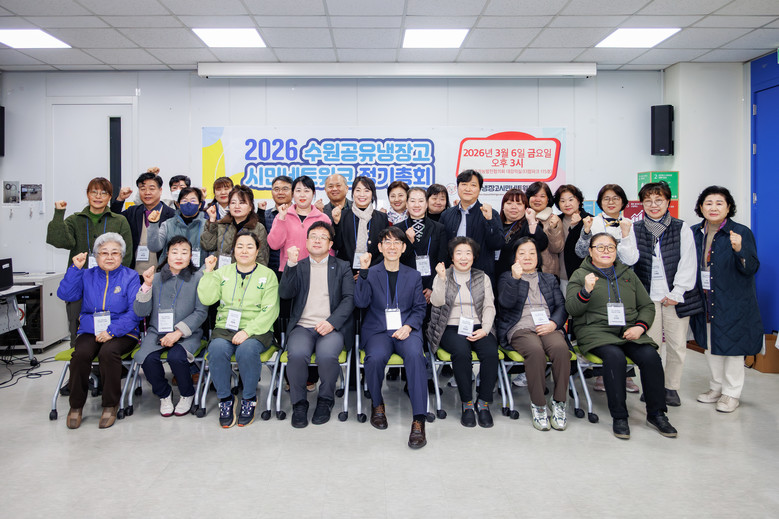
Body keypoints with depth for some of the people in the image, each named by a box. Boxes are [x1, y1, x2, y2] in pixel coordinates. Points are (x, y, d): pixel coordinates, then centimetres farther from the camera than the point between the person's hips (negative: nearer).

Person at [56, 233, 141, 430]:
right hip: (90, 331, 3)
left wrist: (112, 331, -17)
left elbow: (135, 311, -6)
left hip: (122, 332, -2)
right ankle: (76, 406, -8)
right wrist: (76, 268, -6)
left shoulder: (130, 277, 4)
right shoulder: (87, 276, 14)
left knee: (108, 352, -33)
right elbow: (65, 294, 0)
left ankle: (110, 405, -14)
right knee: (81, 353, -28)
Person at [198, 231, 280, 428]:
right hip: (225, 329, 2)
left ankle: (249, 399, -11)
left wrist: (248, 331, -16)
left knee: (247, 350, -34)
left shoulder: (267, 275, 6)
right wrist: (209, 272, -2)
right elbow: (206, 299, 3)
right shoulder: (223, 272, 16)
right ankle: (225, 399, -11)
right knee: (217, 349, -30)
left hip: (256, 330, -2)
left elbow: (270, 311, -4)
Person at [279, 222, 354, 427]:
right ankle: (299, 403, -7)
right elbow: (285, 294, 2)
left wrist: (332, 322, -13)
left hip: (331, 327, -1)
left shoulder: (342, 267, 14)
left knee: (327, 355, -32)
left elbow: (349, 299, 3)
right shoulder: (298, 267, 18)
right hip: (302, 326, 1)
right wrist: (291, 265, -12)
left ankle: (325, 401, -5)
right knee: (297, 354, -31)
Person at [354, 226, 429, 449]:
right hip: (378, 330, 0)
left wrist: (408, 326, -8)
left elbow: (419, 308, 11)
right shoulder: (371, 274, 10)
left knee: (415, 355, -33)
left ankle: (419, 420, -30)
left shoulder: (413, 276, 15)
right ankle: (377, 404, -2)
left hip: (406, 329, 1)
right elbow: (361, 302, -5)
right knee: (375, 357, -33)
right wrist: (363, 271, -14)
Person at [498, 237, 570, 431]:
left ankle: (559, 403, -20)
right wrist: (515, 278, -17)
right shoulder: (507, 277, 16)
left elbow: (561, 306, 16)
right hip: (520, 329, -2)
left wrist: (554, 323, -5)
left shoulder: (549, 279, 26)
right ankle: (538, 405, -23)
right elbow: (506, 302, -3)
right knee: (536, 350, -36)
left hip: (548, 327, 3)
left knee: (561, 348, -32)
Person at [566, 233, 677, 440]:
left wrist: (640, 326, -1)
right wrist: (586, 291, -21)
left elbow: (647, 305, 19)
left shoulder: (628, 274, 20)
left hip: (629, 331, 4)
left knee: (650, 356, -24)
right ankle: (619, 417, -21)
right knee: (615, 356, -33)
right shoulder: (580, 275, 8)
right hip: (595, 330, -3)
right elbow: (571, 309, -2)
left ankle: (656, 414, -8)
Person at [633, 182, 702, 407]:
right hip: (647, 297, 0)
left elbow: (688, 264, 0)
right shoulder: (635, 230, 6)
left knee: (677, 344, 5)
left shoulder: (682, 230, 4)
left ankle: (671, 387, 21)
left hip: (675, 296, 0)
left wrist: (677, 293, -7)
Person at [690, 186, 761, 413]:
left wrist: (739, 250, -31)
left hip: (733, 302, -5)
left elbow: (752, 269, -14)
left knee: (731, 345, 5)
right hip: (705, 301, 5)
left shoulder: (741, 232, -10)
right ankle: (716, 387, 31)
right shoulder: (694, 233, 3)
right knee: (710, 345, 15)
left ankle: (731, 393, 19)